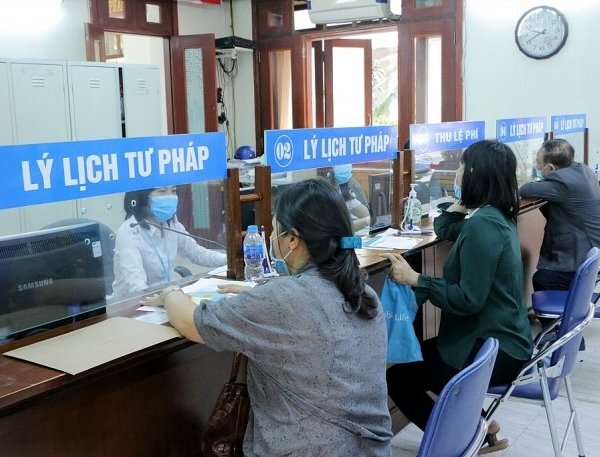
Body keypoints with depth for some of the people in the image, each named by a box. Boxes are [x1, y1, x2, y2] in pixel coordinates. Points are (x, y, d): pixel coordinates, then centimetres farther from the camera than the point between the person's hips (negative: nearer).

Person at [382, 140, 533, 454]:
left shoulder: (482, 225, -24)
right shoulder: (496, 215, 7)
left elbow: (469, 299, -28)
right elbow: (446, 231, 23)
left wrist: (414, 279, -26)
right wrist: (462, 203, 12)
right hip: (498, 338, 10)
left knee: (397, 377, -4)